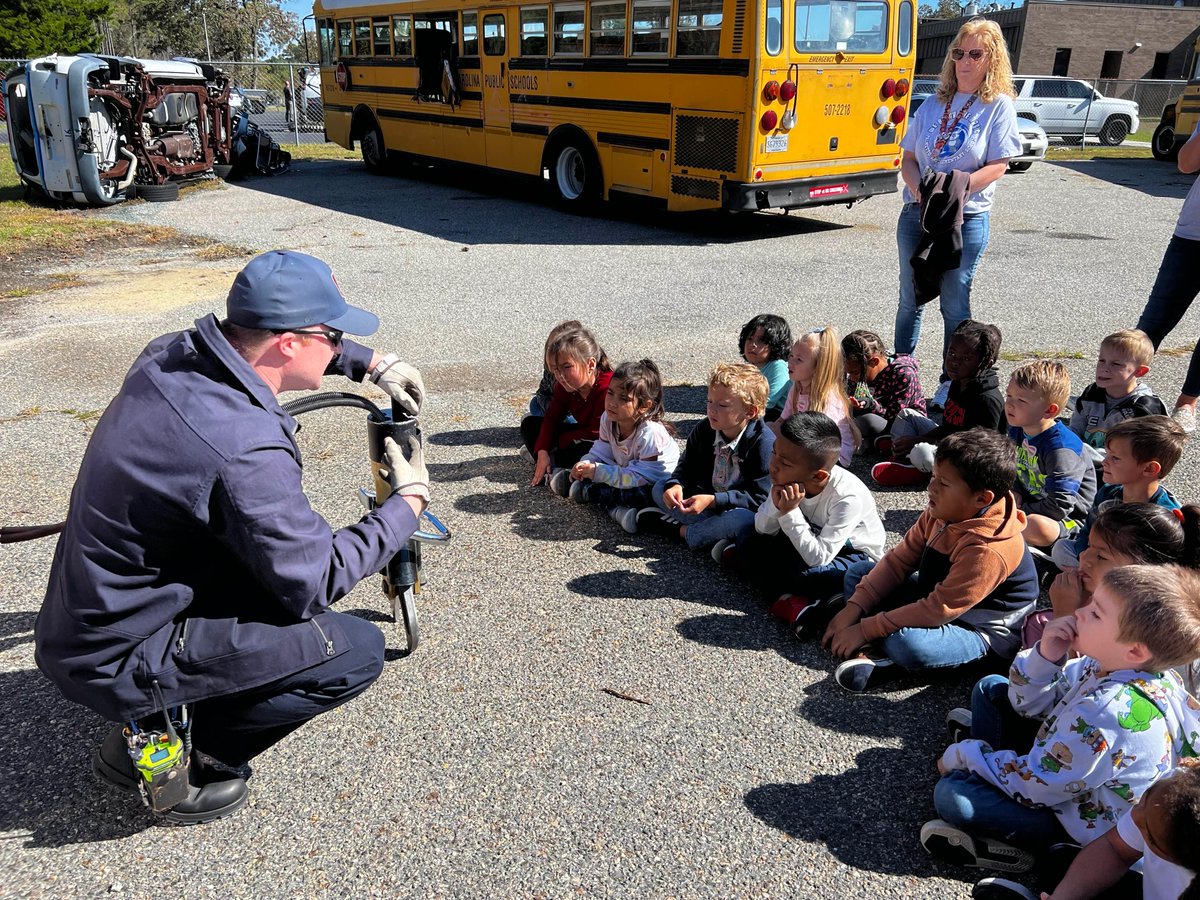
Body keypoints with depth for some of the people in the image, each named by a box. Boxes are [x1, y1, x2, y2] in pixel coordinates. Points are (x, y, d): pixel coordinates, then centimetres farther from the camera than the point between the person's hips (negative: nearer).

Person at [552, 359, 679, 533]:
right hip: (625, 472, 7)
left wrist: (598, 471, -34)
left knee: (644, 495, -35)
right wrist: (585, 465, -26)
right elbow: (601, 452, -2)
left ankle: (586, 491, -22)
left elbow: (643, 477, -33)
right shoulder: (608, 419, -11)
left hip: (657, 483, -7)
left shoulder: (650, 433, -33)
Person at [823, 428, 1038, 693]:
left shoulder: (987, 552, -33)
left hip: (980, 631, -9)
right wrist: (853, 609, -11)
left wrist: (864, 630, -25)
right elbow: (900, 560, -2)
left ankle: (885, 646, -4)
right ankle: (880, 652, -14)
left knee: (906, 642, -39)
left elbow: (938, 611, -30)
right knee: (858, 573, 3)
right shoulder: (943, 513, -9)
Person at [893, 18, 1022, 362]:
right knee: (910, 299, 12)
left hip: (966, 220, -4)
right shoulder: (934, 104, 9)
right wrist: (921, 191, -13)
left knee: (954, 305, 2)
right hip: (915, 214, 4)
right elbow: (908, 158, 7)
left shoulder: (999, 105, -2)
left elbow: (997, 166, -9)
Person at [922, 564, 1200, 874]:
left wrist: (962, 755, -11)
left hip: (1083, 826, -9)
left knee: (952, 794, -24)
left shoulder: (1108, 715, -39)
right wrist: (1045, 656, -19)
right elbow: (1032, 702, 1)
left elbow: (1034, 785, -26)